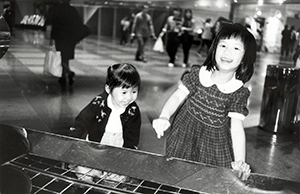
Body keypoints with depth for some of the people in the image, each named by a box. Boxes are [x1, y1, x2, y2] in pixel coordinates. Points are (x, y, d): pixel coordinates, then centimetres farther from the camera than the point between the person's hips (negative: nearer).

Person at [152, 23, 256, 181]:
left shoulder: (239, 92, -12)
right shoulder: (198, 74, -9)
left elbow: (237, 129, -14)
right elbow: (178, 96, -10)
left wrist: (240, 162, -27)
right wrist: (164, 117, -29)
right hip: (184, 138, 1)